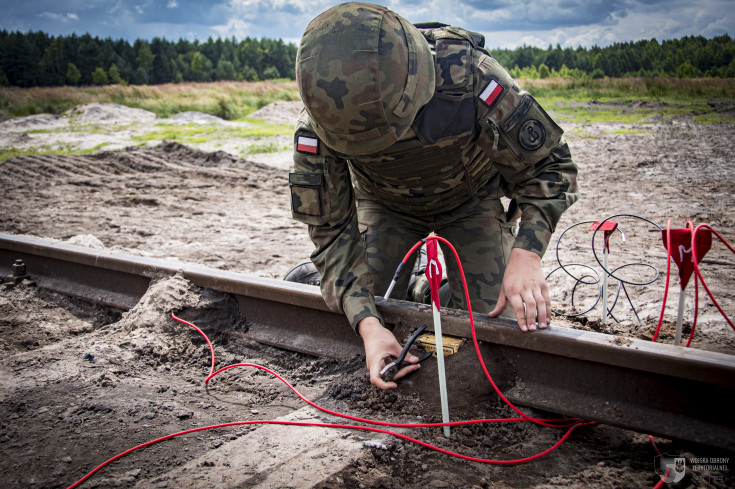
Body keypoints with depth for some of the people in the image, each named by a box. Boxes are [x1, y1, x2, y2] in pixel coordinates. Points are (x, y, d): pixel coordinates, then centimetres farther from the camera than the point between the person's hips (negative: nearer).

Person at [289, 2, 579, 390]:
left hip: (470, 199, -1)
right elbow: (332, 230, -25)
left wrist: (526, 254, -40)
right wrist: (366, 322, -39)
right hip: (385, 206, 2)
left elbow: (548, 166, -26)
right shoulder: (316, 128, -35)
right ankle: (409, 288, 24)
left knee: (493, 320, -11)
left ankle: (449, 291, 23)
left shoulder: (469, 77, -40)